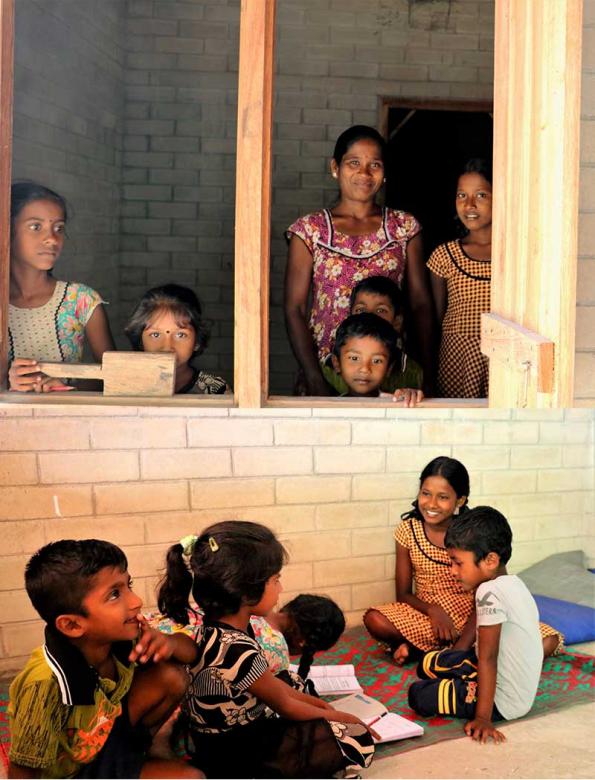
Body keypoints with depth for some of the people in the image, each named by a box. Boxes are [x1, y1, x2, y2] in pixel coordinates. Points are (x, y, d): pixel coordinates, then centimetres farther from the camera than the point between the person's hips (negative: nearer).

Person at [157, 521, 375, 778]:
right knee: (359, 740, -9)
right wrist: (338, 717, 1)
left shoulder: (217, 626, -5)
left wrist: (318, 703, 12)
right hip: (234, 758, -9)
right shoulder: (237, 651, -32)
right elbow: (285, 706, -14)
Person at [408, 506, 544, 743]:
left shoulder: (490, 592, -26)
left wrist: (482, 718, -22)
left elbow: (488, 659, -25)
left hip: (504, 702, -10)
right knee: (428, 664, 18)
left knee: (417, 694, -4)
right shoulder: (513, 583, 3)